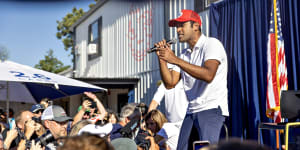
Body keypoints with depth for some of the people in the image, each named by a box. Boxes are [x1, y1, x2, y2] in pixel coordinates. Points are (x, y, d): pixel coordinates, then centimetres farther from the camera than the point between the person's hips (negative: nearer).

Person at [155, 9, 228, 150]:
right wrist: (161, 58, -3)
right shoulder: (184, 54, 16)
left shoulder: (211, 44, -5)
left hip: (212, 108, -7)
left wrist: (175, 60, -25)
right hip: (191, 111, 7)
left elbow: (208, 75, -23)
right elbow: (170, 83, 8)